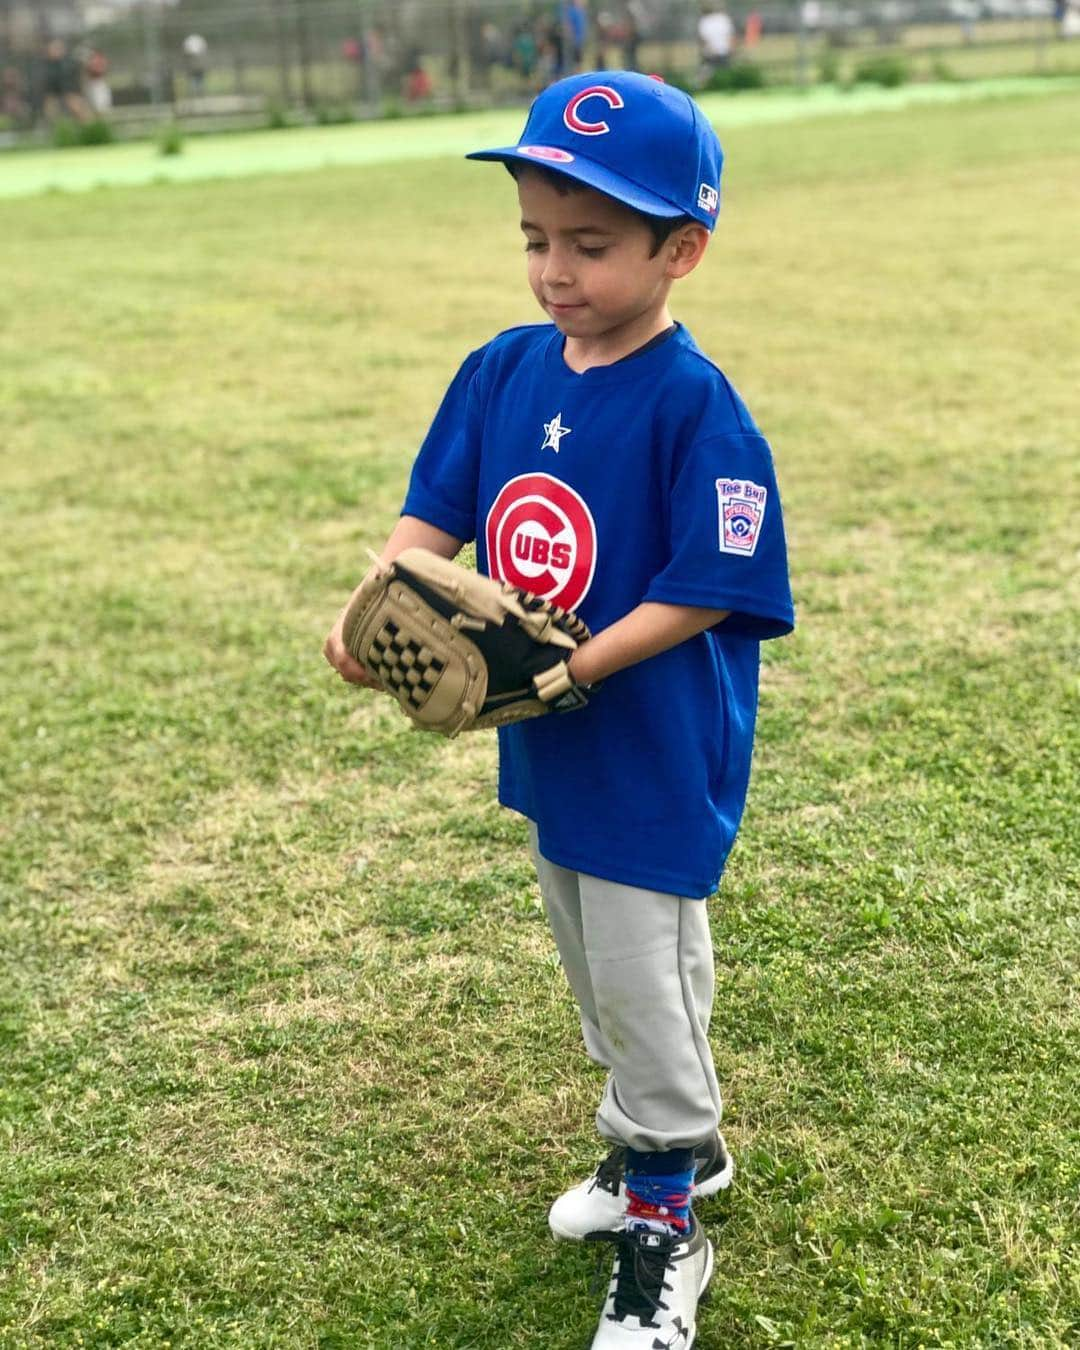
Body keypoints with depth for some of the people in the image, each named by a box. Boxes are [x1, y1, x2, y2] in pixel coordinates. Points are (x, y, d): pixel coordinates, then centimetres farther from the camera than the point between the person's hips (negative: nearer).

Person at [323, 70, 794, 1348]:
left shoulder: (696, 405, -22)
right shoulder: (502, 370, -2)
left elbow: (703, 591, -21)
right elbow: (434, 511, 1)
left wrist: (571, 668, -28)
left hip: (657, 750, -7)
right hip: (548, 748, 7)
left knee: (643, 975, 6)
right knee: (594, 966, 23)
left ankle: (662, 1224, 26)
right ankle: (675, 1139, 47)